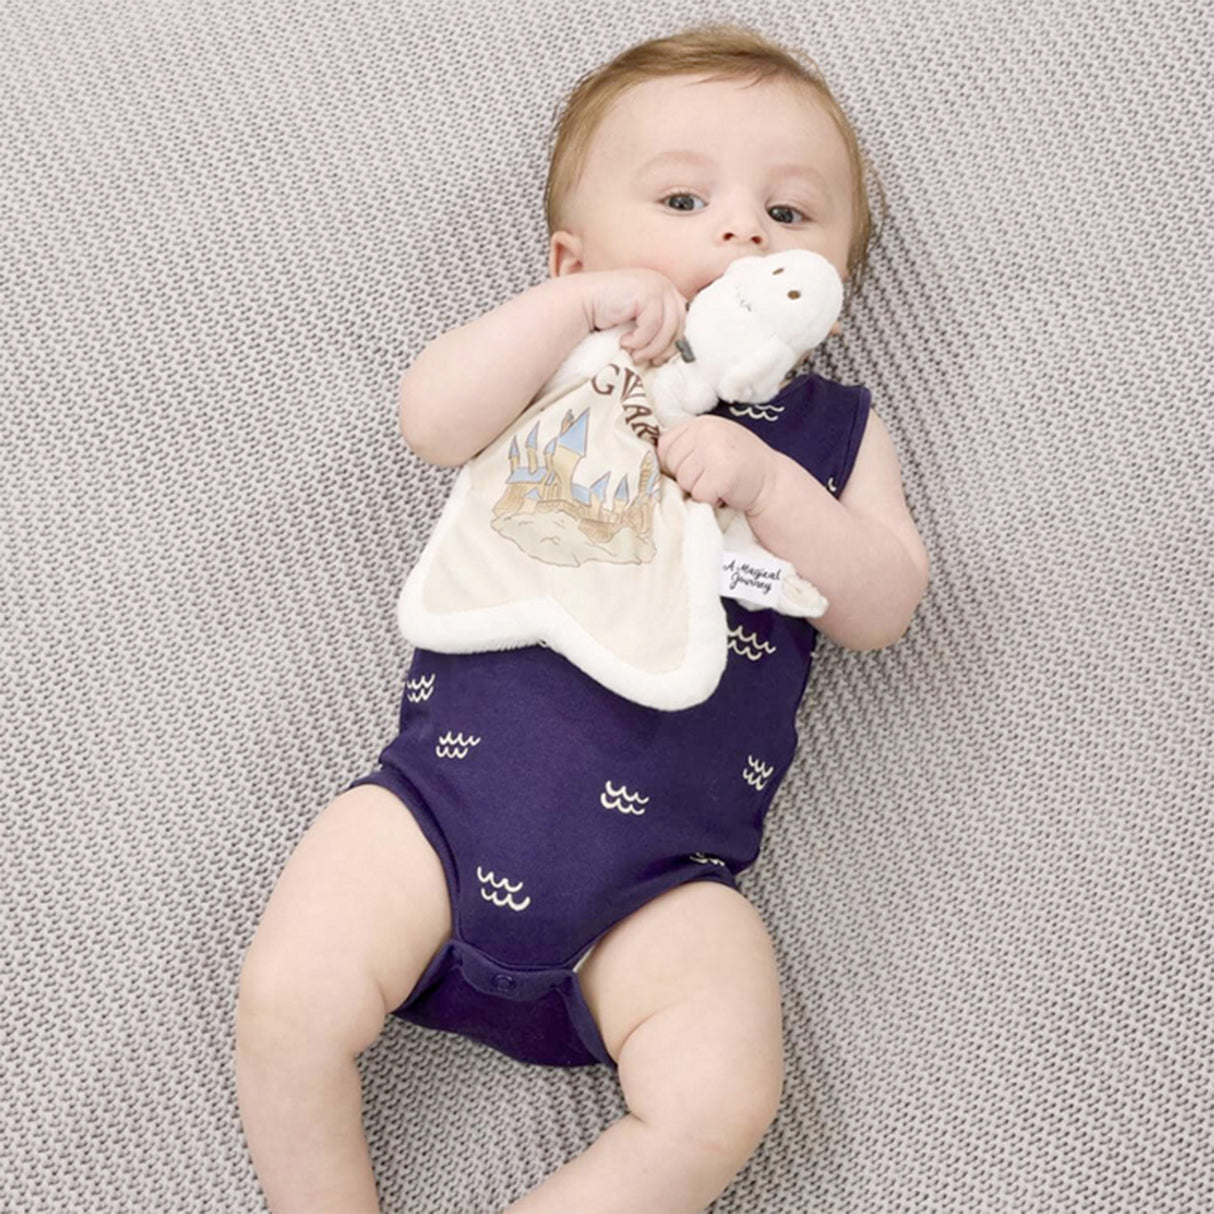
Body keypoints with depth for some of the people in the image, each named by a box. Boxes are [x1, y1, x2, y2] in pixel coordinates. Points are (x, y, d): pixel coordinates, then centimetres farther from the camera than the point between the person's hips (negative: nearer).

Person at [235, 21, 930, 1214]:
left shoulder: (833, 429, 15)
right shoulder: (564, 363, 12)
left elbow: (881, 607, 2)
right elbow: (432, 421, -7)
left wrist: (765, 480, -11)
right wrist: (579, 304, -14)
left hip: (659, 876, 0)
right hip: (447, 797, 0)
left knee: (719, 1098, -20)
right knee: (289, 1004, -16)